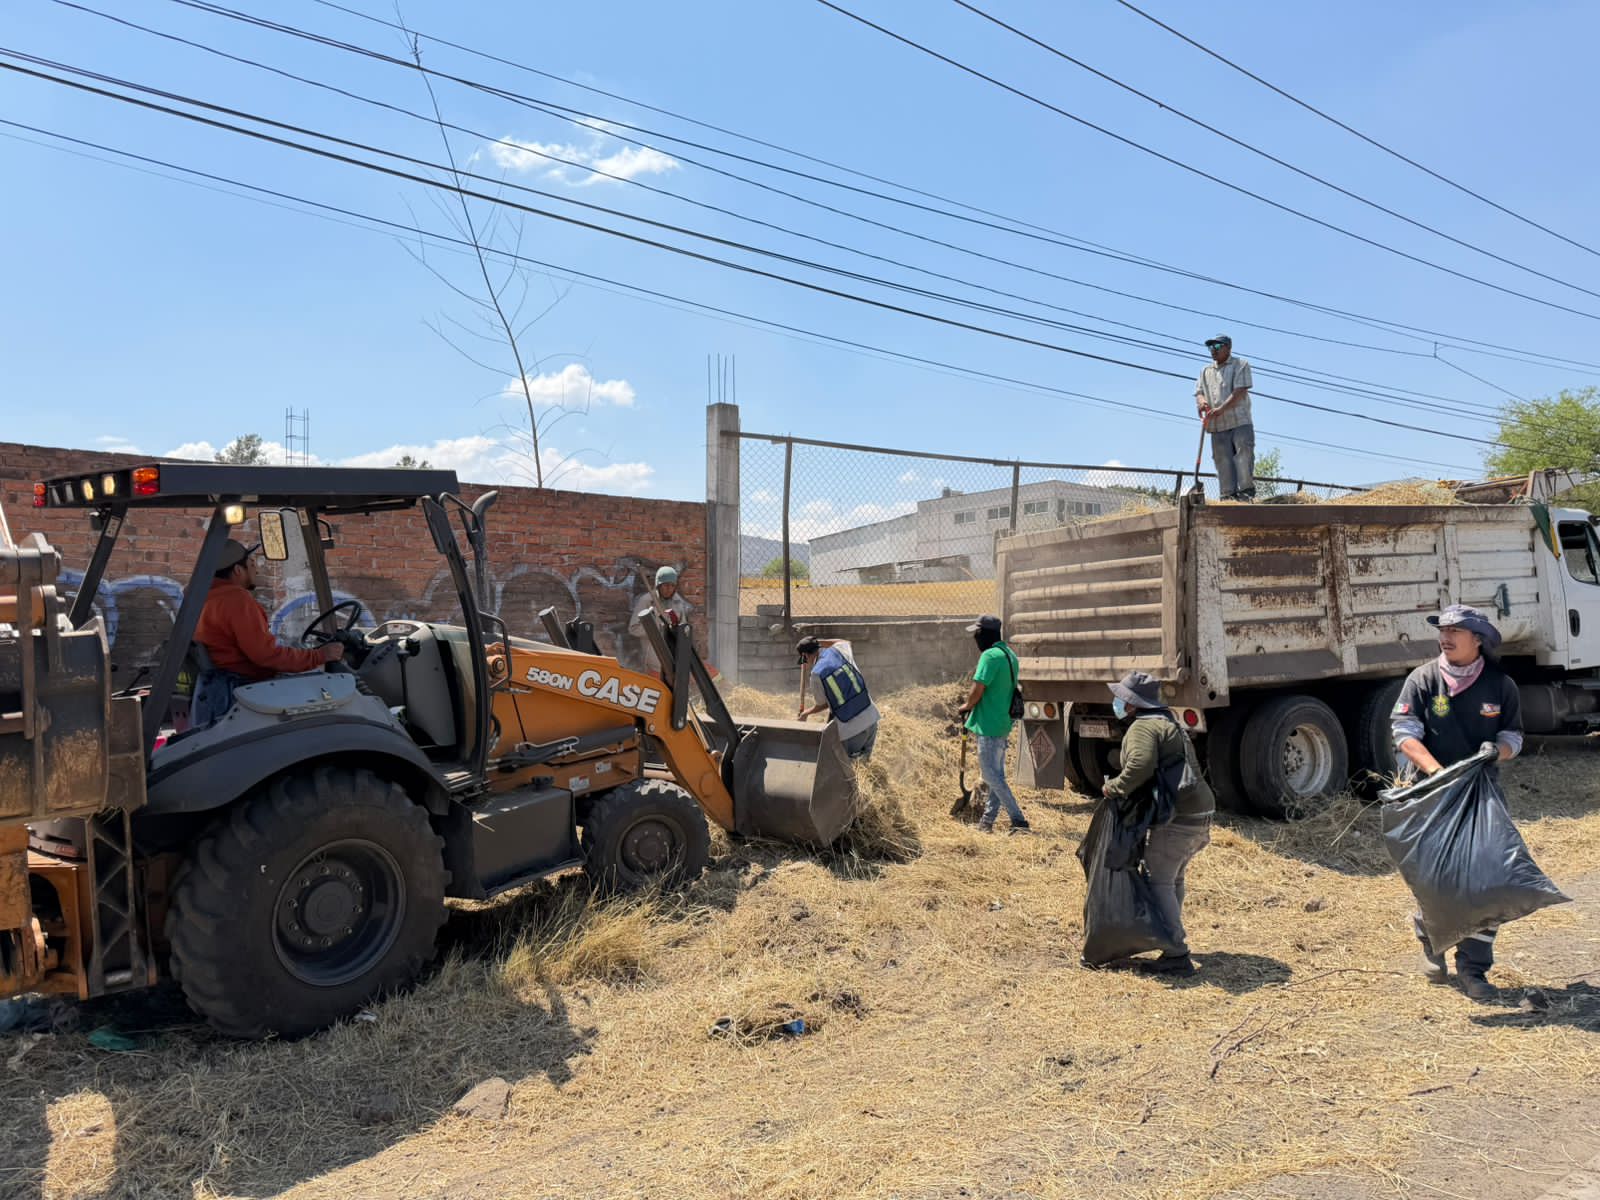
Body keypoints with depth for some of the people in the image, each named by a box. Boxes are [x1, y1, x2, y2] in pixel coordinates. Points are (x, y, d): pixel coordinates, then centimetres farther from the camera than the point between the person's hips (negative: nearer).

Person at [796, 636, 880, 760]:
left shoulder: (816, 675, -7)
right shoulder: (837, 651, 4)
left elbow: (822, 705, 9)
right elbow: (845, 642, 32)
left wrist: (806, 713, 28)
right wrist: (818, 641, 28)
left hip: (850, 729, -5)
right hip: (871, 718, 5)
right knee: (865, 759, 21)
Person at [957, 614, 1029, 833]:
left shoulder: (990, 656, -18)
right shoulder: (1009, 655, 12)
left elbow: (977, 690, -20)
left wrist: (966, 706, -1)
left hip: (989, 724, -10)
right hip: (1004, 722, 10)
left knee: (990, 774, -4)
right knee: (997, 773, 14)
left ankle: (1018, 819, -6)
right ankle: (987, 819, 23)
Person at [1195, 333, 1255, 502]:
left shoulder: (1240, 365, 5)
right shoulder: (1206, 371, 22)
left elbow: (1239, 392, -7)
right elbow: (1198, 392, 14)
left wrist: (1220, 410, -18)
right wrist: (1201, 401, -12)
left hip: (1240, 423, -4)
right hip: (1217, 426, 4)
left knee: (1244, 456, -12)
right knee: (1223, 462, -1)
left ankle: (1246, 492, -11)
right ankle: (1228, 496, 0)